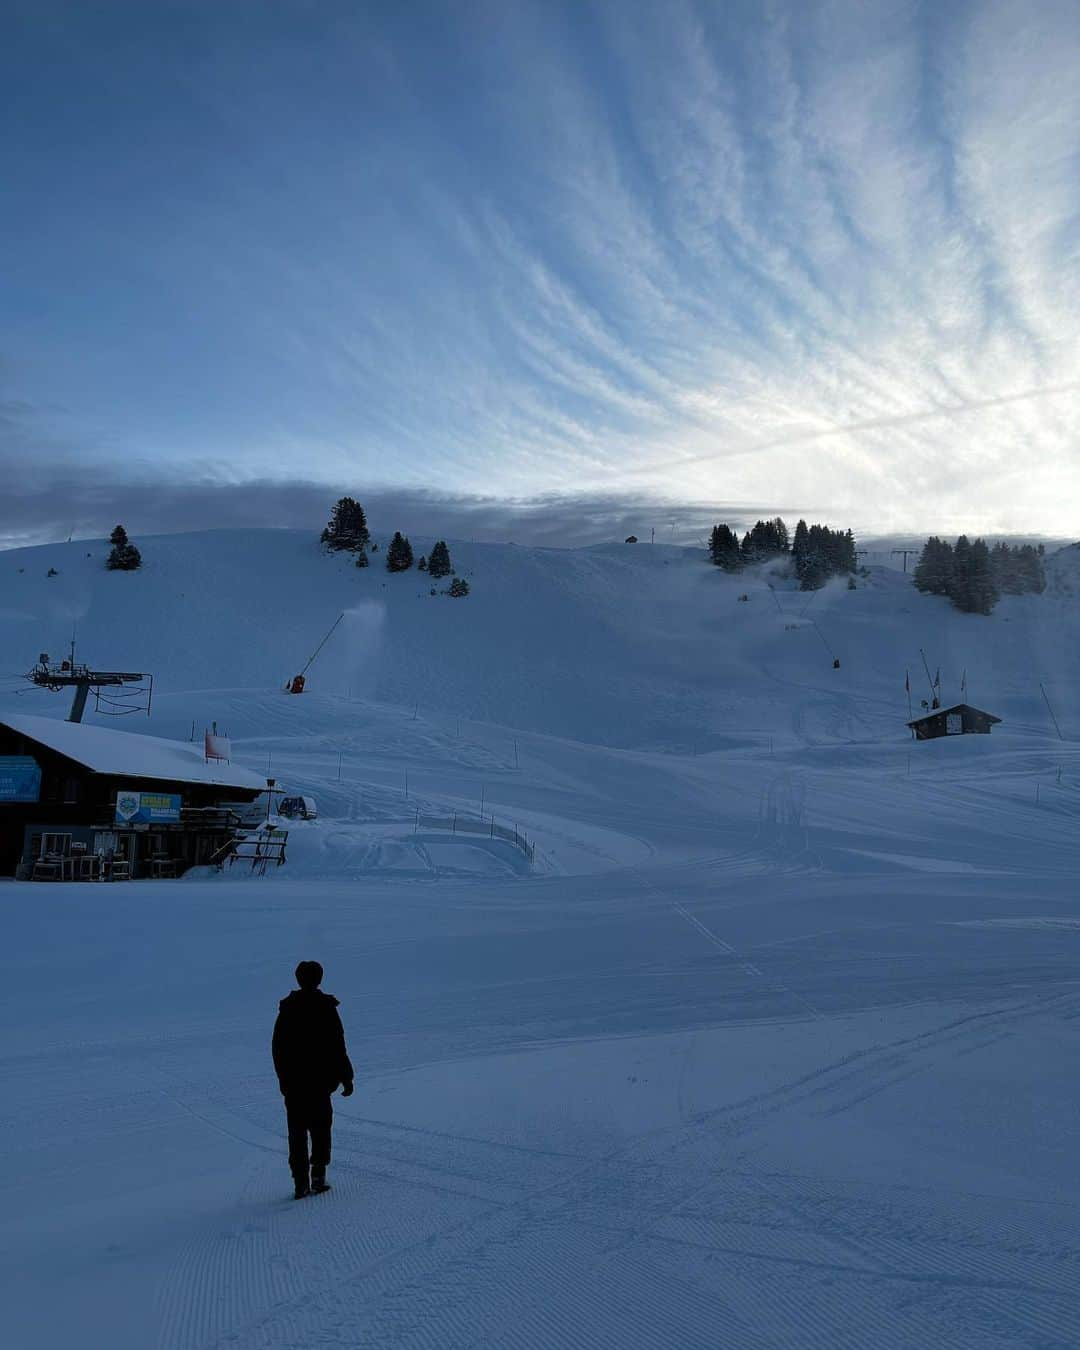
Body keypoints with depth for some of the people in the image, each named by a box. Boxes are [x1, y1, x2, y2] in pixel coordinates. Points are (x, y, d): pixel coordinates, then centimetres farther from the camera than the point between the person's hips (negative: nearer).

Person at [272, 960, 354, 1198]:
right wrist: (346, 1078, -3)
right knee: (321, 1127, 13)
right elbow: (337, 1047, -9)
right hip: (319, 1080, -2)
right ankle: (317, 1175, 6)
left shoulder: (286, 1009, 1)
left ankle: (301, 1182, 5)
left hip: (292, 1082, 2)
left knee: (297, 1131, 8)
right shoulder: (326, 1008, -9)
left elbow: (277, 1049, 8)